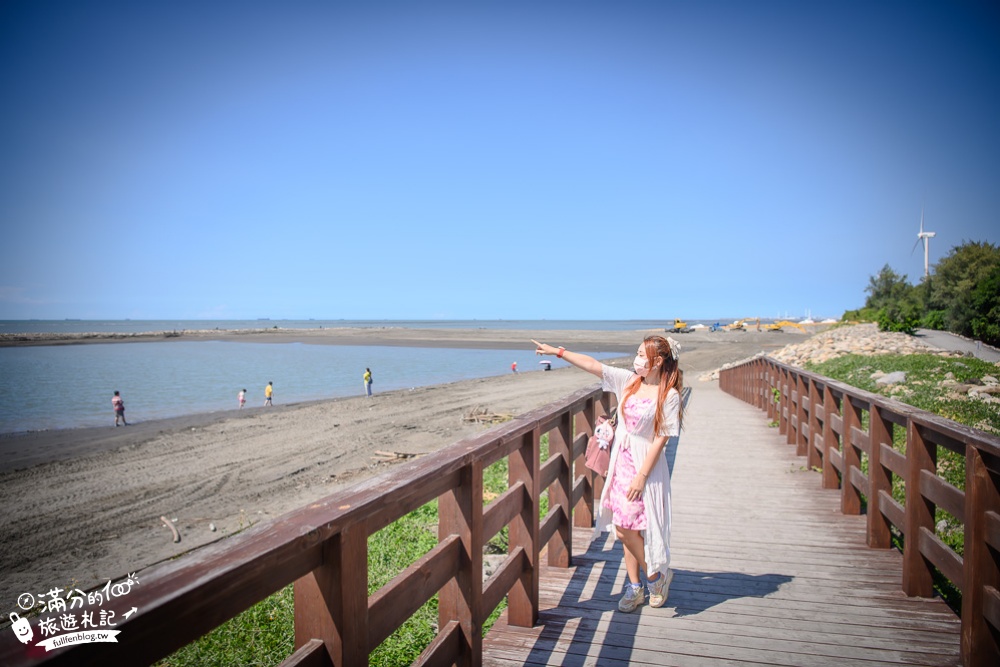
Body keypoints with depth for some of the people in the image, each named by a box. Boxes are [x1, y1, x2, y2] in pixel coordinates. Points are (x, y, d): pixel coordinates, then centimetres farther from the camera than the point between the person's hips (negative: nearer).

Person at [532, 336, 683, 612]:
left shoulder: (669, 396, -12)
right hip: (622, 464, 6)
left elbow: (661, 439, -13)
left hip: (646, 468, -6)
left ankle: (656, 576, 20)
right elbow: (593, 365, 2)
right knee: (625, 530, 10)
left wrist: (641, 476, -15)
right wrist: (557, 351, -1)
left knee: (628, 529, -5)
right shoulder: (629, 381, 3)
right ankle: (635, 587, 24)